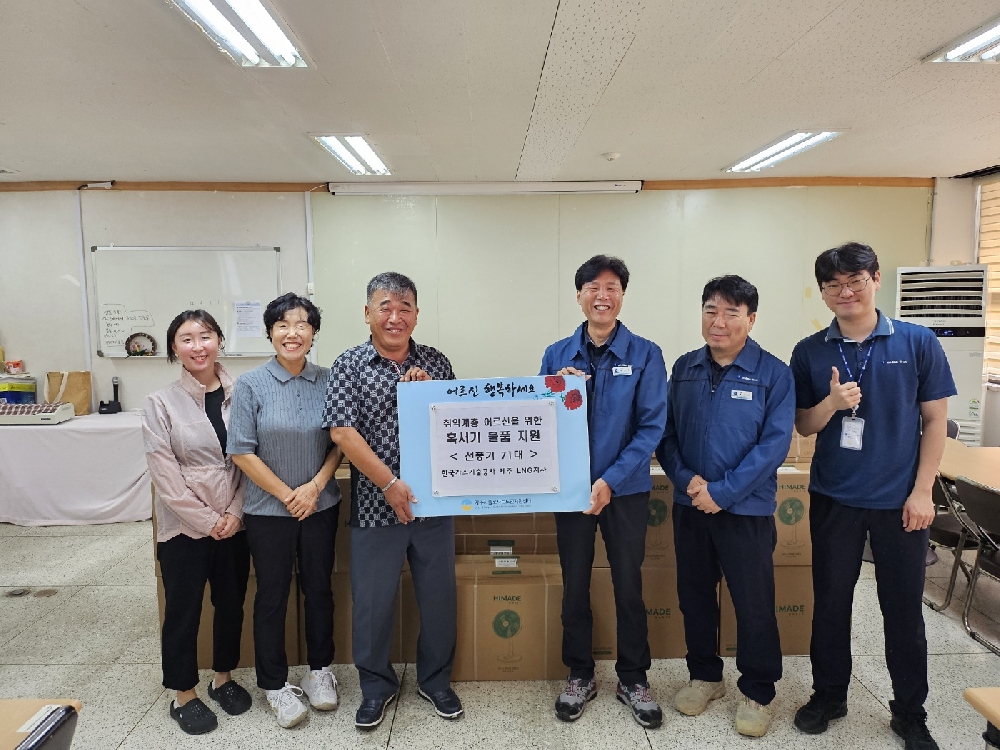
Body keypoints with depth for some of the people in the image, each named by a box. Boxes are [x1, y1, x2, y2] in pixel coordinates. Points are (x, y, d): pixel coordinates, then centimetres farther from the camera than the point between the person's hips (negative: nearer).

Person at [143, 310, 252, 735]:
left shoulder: (239, 394, -2)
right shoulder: (161, 402, -7)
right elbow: (166, 474, -11)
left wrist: (235, 513, -9)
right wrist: (207, 521, -13)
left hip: (234, 522, 3)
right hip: (185, 526, -2)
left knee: (232, 603, 15)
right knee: (183, 611, 10)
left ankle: (223, 679, 36)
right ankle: (184, 696, 29)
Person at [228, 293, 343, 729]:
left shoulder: (328, 381, -2)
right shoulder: (251, 384, -9)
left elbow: (340, 443, 2)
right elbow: (242, 450, -9)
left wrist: (315, 486, -11)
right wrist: (287, 494, -11)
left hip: (321, 506, 2)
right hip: (269, 510, -2)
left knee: (319, 588, 15)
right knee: (272, 595, 10)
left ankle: (320, 670, 35)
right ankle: (275, 685, 28)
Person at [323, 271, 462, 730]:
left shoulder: (435, 363, 5)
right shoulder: (350, 365, -3)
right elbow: (341, 431, -12)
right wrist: (390, 483, -18)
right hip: (375, 504, -2)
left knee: (438, 595, 13)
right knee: (372, 601, 10)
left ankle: (435, 679, 36)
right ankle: (376, 684, 33)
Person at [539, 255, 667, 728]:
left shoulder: (645, 355, -6)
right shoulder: (557, 356, 1)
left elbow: (652, 426, -11)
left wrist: (611, 480, -19)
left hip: (626, 490, -1)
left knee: (629, 587, 11)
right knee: (574, 587, 13)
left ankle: (633, 679, 32)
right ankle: (579, 675, 33)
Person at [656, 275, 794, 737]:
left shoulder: (774, 374, -7)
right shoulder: (684, 369, 4)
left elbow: (774, 444, -14)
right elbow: (666, 434, 4)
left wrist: (723, 492, -18)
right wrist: (685, 479, -12)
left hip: (747, 510, -3)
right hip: (689, 507, 4)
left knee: (754, 604, 7)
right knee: (694, 596, 15)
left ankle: (757, 693, 29)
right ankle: (704, 676, 36)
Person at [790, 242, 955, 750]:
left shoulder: (918, 342, -4)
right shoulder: (810, 352, -1)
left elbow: (935, 420, -1)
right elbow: (803, 426, 2)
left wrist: (922, 491, -6)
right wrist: (832, 403, -19)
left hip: (900, 500, -1)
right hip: (834, 498, 1)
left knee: (904, 608, 11)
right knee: (831, 601, 12)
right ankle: (828, 695, 31)